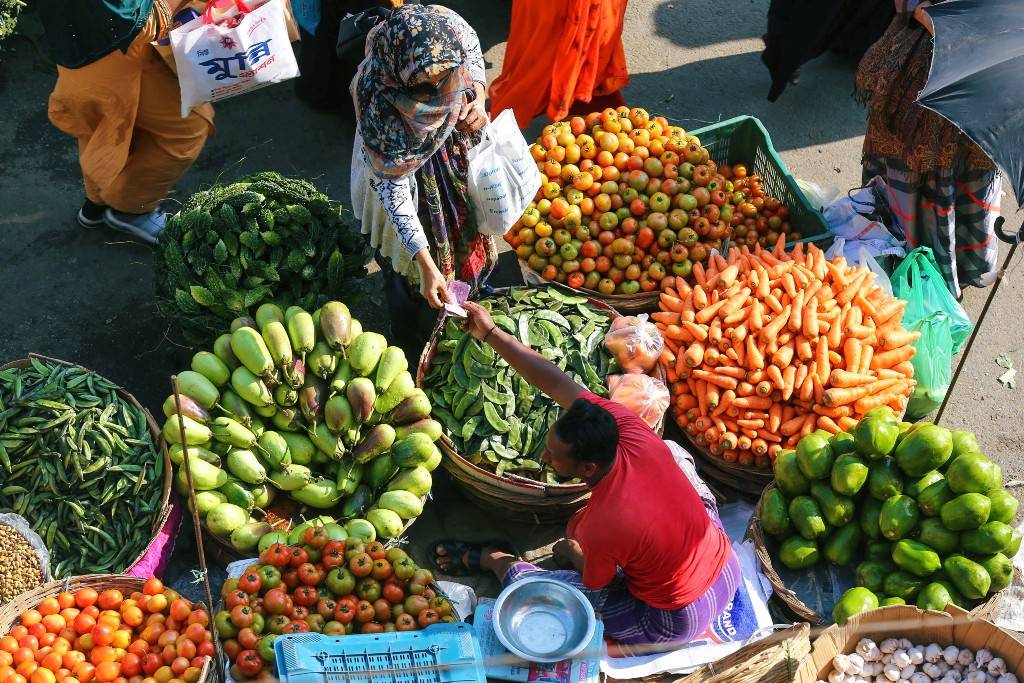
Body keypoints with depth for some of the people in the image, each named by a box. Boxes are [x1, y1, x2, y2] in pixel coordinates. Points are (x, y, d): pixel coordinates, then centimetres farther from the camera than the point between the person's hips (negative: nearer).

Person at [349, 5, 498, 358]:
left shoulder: (450, 28, -32)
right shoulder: (379, 105, -43)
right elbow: (393, 188, -34)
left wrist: (478, 98, -24)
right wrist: (427, 265, -36)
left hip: (458, 154, 4)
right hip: (403, 166, -4)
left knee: (463, 232, 27)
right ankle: (415, 350, 43)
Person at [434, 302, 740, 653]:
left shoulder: (600, 529, -34)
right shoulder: (635, 435, -20)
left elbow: (593, 585, -10)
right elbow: (557, 383, -11)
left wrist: (571, 553, 12)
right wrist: (491, 333, -6)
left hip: (675, 623, -5)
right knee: (675, 453, 22)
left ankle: (488, 559, 32)